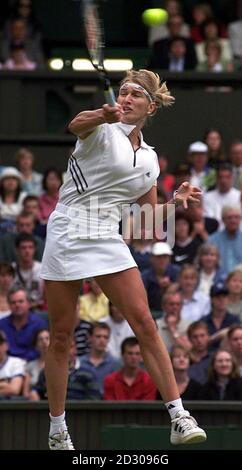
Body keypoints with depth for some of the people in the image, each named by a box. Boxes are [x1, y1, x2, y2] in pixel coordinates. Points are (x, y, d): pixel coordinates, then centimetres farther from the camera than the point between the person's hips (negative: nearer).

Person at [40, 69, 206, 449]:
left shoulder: (149, 158, 15)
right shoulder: (104, 130, -2)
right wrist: (102, 115, -50)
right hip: (68, 232, -4)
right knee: (61, 335, 1)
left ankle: (179, 418, -12)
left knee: (144, 322, -10)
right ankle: (57, 429, 13)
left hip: (108, 239, 4)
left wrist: (176, 202, 1)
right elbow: (76, 125, -27)